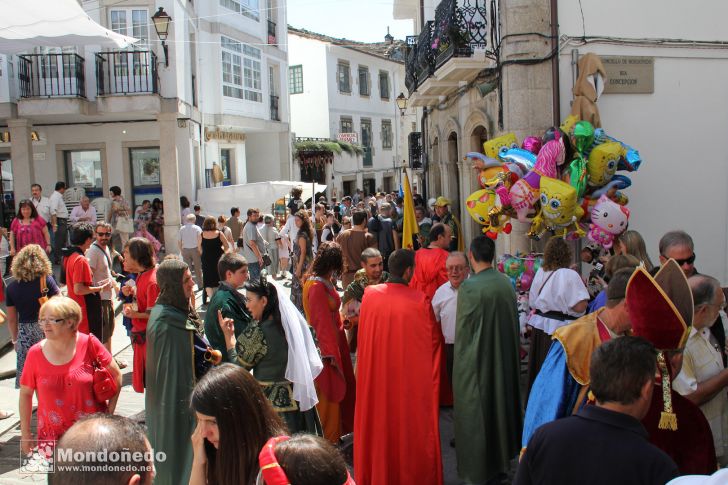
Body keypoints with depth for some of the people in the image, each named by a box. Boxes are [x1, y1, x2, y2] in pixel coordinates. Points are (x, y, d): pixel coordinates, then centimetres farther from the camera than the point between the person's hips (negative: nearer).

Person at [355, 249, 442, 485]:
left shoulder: (369, 295, -7)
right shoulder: (420, 301, -17)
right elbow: (434, 340, -5)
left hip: (376, 374, 3)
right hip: (412, 377, -3)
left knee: (379, 421, 18)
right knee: (413, 422, 14)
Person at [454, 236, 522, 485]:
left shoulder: (469, 286, -21)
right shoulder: (506, 283, -4)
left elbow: (462, 330, -14)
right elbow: (513, 322, 5)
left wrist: (461, 360, 0)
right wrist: (507, 349, 18)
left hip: (477, 360, -6)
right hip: (505, 356, 6)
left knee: (477, 411, 8)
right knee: (501, 401, 21)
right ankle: (503, 453, 38)